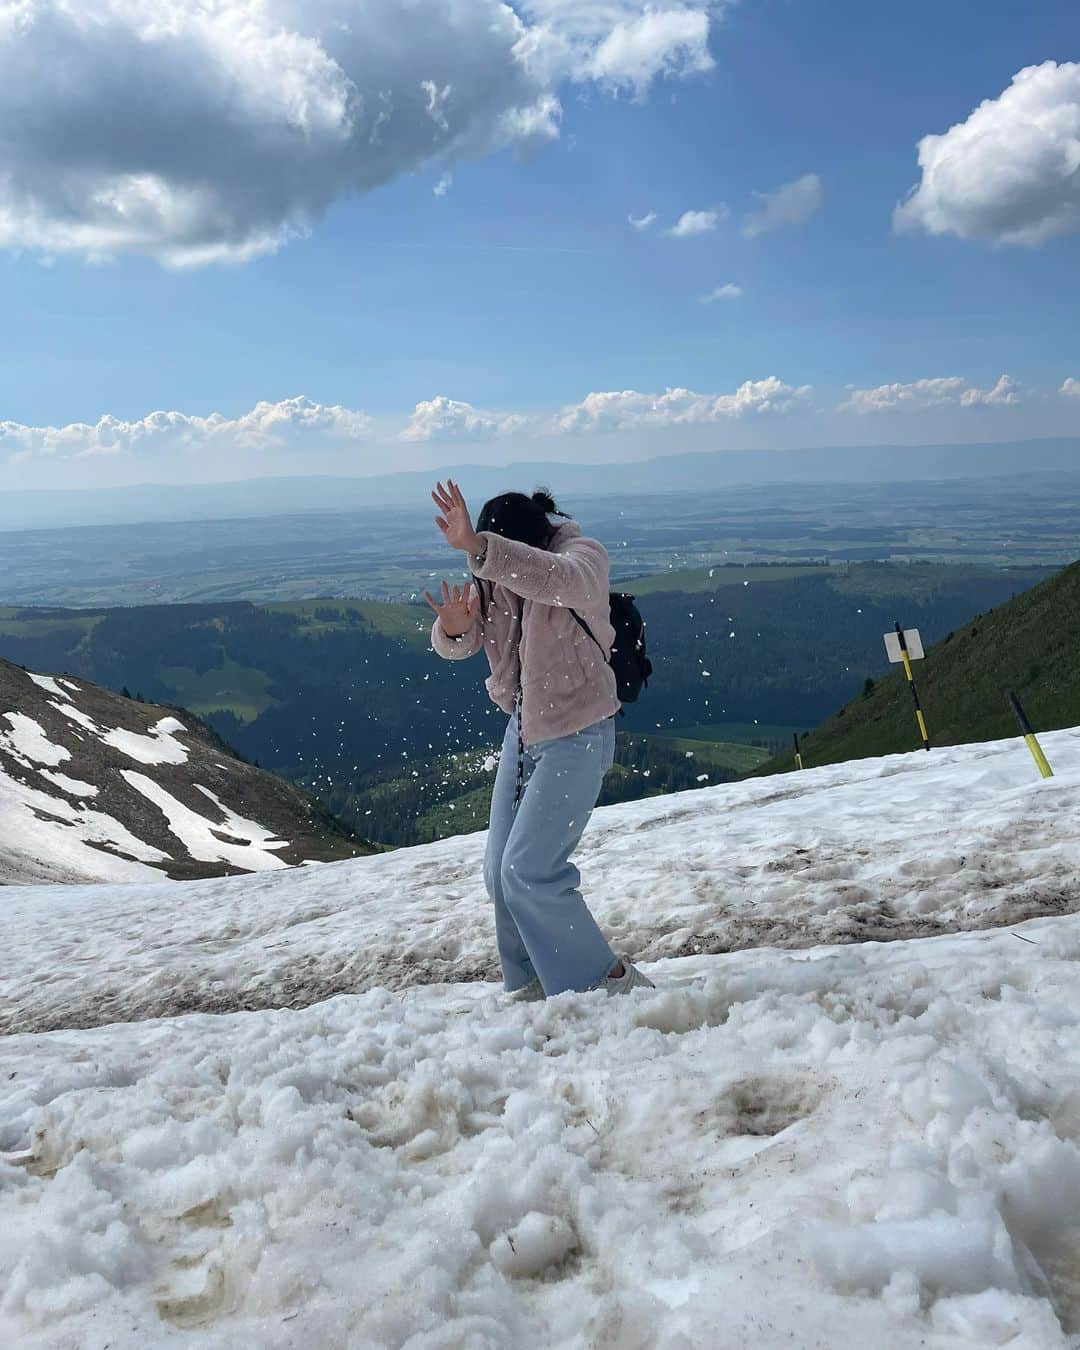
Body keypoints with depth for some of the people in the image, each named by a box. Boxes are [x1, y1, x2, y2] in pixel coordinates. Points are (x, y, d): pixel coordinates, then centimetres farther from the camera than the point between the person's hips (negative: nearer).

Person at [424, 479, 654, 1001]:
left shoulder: (583, 556, -19)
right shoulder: (495, 574, -1)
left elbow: (561, 580, -44)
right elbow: (459, 646, -4)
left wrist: (477, 546, -54)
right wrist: (454, 627, -28)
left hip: (577, 735, -7)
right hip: (523, 729, 7)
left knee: (528, 871, -12)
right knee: (500, 873, 11)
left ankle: (610, 980, 4)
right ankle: (532, 986, 31)